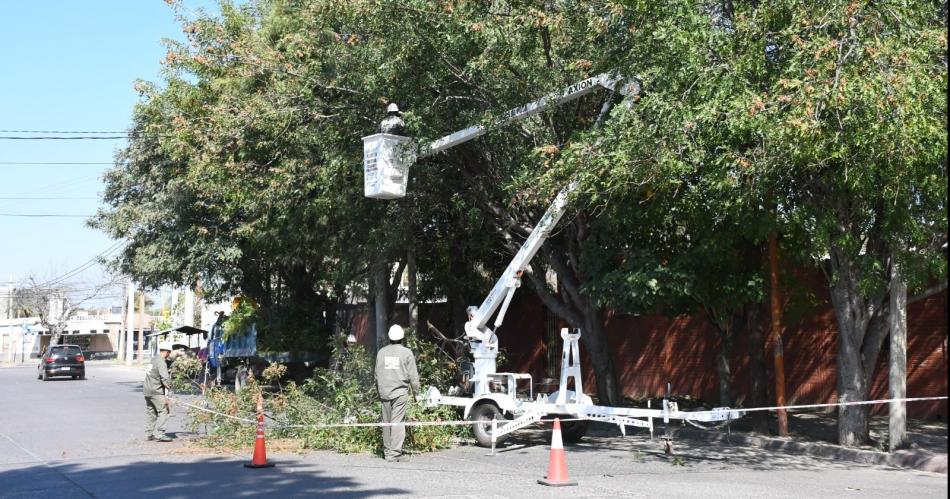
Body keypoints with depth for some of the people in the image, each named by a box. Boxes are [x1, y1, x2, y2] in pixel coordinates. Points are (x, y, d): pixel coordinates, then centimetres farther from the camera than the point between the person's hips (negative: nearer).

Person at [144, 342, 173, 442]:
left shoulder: (153, 360, 14)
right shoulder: (161, 362, -14)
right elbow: (165, 378, -23)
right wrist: (169, 387, -14)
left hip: (147, 390, 9)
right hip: (156, 391, -9)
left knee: (150, 412, 14)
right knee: (163, 411, -8)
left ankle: (149, 434, 18)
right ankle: (159, 433, -13)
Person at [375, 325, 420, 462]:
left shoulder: (381, 352, 8)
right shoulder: (406, 353, -3)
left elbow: (377, 374, 14)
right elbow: (413, 376, -3)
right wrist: (416, 392, 7)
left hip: (384, 393, 4)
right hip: (400, 392, -3)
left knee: (386, 422, 10)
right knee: (397, 422, -5)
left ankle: (387, 451, 18)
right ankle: (394, 453, -10)